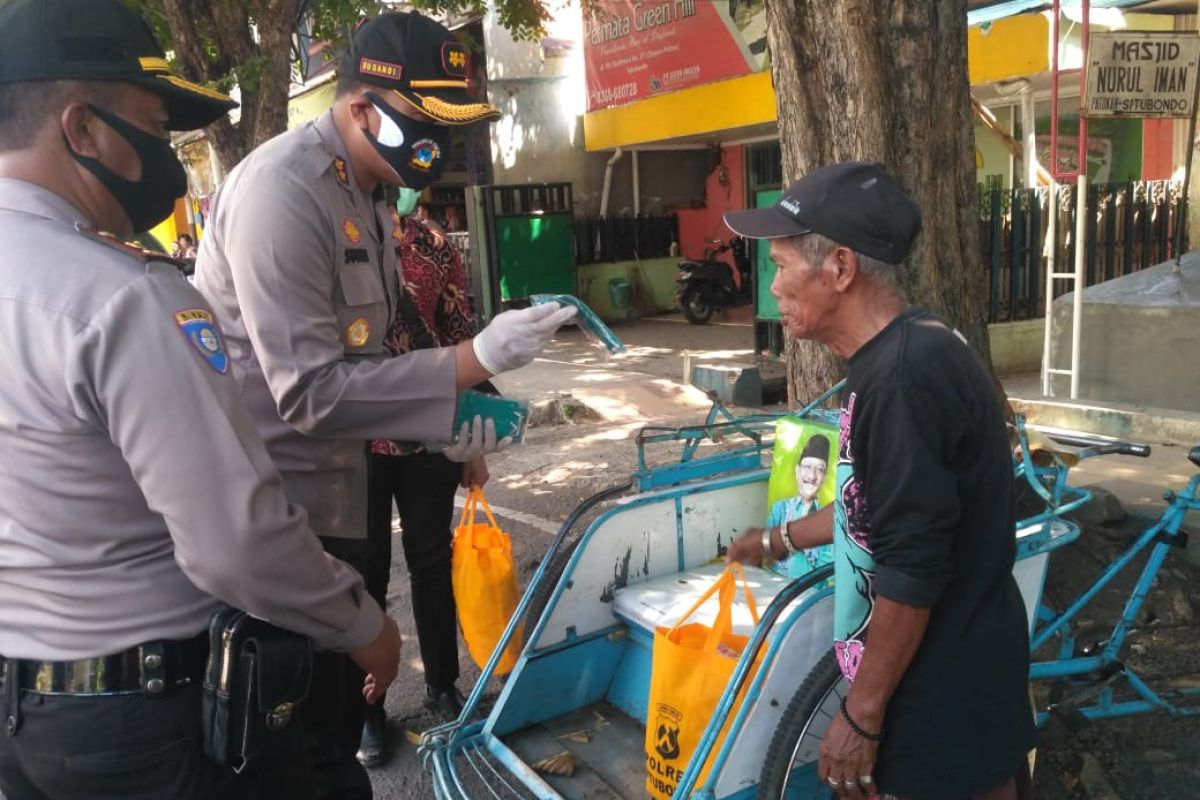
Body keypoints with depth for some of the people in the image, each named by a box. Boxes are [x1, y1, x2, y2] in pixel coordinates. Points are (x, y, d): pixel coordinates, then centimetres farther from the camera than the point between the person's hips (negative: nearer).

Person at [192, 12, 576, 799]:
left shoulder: (366, 193, 10)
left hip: (328, 488, 9)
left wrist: (442, 428, 2)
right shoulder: (282, 190, -21)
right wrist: (478, 357, -25)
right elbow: (311, 389, -26)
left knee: (336, 711, 21)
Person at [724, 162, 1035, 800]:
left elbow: (912, 569, -26)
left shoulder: (905, 376, -25)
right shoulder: (897, 358, 6)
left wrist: (862, 713, -17)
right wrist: (780, 539, 30)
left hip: (943, 700, -9)